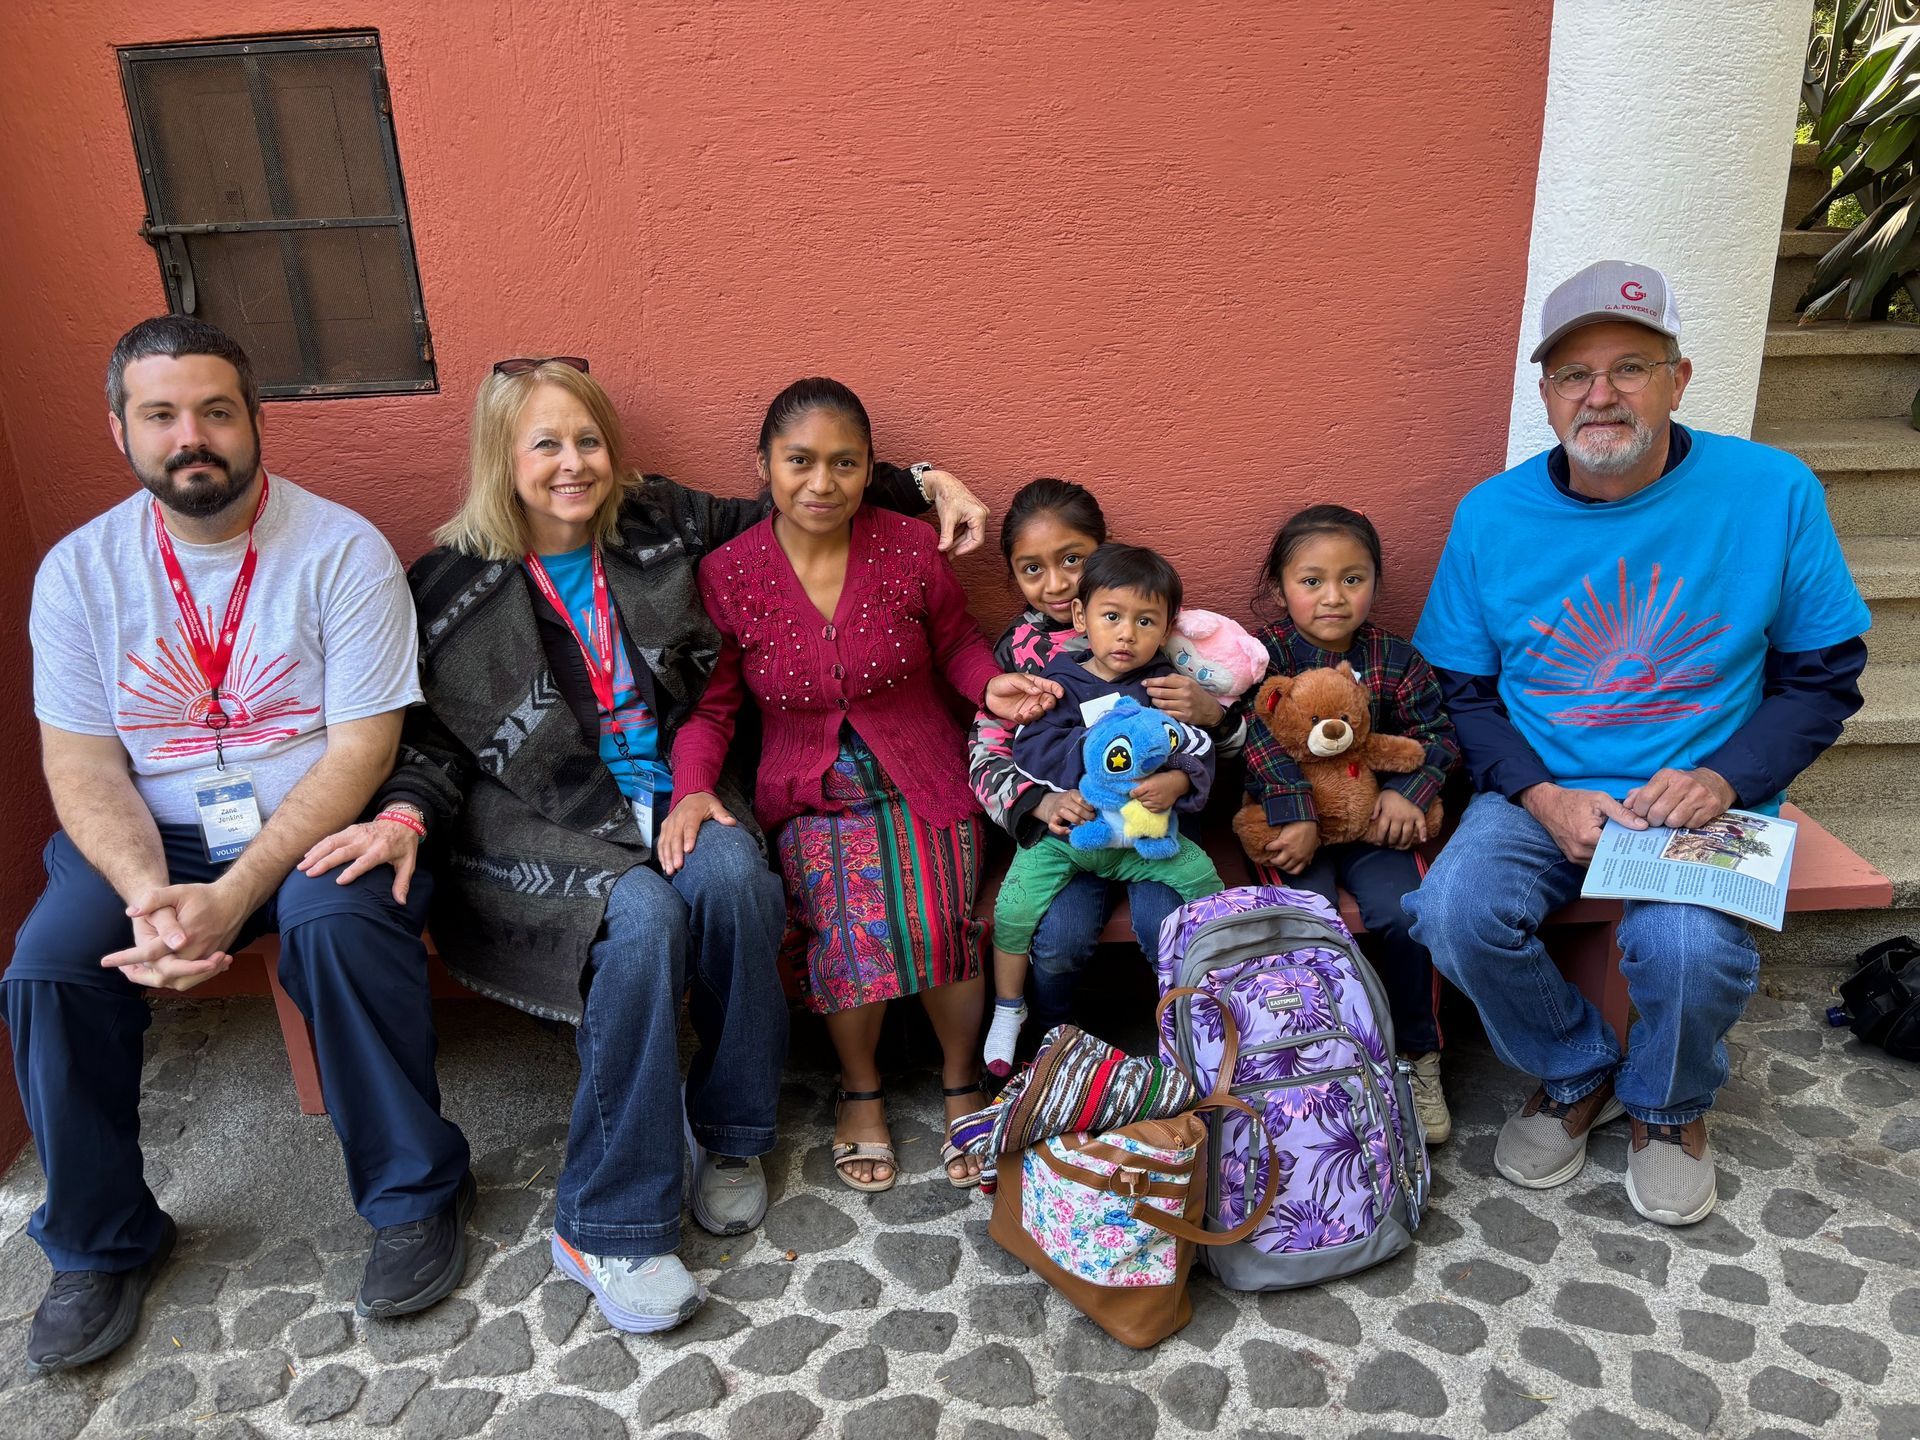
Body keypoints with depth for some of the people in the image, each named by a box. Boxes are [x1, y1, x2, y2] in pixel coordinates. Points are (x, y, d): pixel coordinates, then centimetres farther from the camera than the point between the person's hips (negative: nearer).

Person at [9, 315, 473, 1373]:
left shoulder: (342, 550, -10)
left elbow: (360, 749, -14)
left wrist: (233, 895, -24)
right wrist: (149, 895, -21)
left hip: (316, 822, -3)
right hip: (153, 837, 4)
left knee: (338, 922, -33)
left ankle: (414, 1194, -11)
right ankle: (99, 1244, 7)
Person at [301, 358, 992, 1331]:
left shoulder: (657, 525, 7)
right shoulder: (451, 587, 1)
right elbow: (437, 738, 5)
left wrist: (918, 481, 8)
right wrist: (407, 814, -17)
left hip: (669, 791, 3)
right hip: (543, 823, -3)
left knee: (733, 876, -31)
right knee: (642, 916, -33)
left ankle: (729, 1137, -7)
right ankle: (608, 1229, -19)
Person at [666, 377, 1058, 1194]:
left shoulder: (908, 549, -4)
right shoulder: (727, 575, -5)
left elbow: (955, 643, 11)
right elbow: (710, 705, 2)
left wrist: (990, 685, -10)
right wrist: (692, 790, -15)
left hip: (920, 785, 1)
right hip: (810, 797, 0)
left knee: (938, 921, -23)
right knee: (851, 927, -26)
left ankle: (961, 1081, 8)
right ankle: (860, 1088, 5)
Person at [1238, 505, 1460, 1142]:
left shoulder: (1394, 661, 4)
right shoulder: (1266, 654, -5)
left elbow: (1437, 734, 7)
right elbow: (1261, 741, -18)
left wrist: (1406, 792, -12)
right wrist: (1299, 819, -28)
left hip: (1371, 820, 2)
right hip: (1291, 819, -2)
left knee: (1400, 912, -19)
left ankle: (1418, 1055, 3)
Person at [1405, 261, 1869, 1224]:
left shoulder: (1771, 492, -4)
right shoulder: (1492, 515, -1)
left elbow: (1823, 678, 4)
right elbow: (1460, 691, 4)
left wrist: (1724, 779, -13)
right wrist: (1544, 798, -12)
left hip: (1704, 801, -1)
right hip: (1541, 795, 2)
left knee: (1688, 948, -30)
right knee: (1455, 911, -26)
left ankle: (1669, 1106, 10)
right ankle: (1575, 1075, 8)